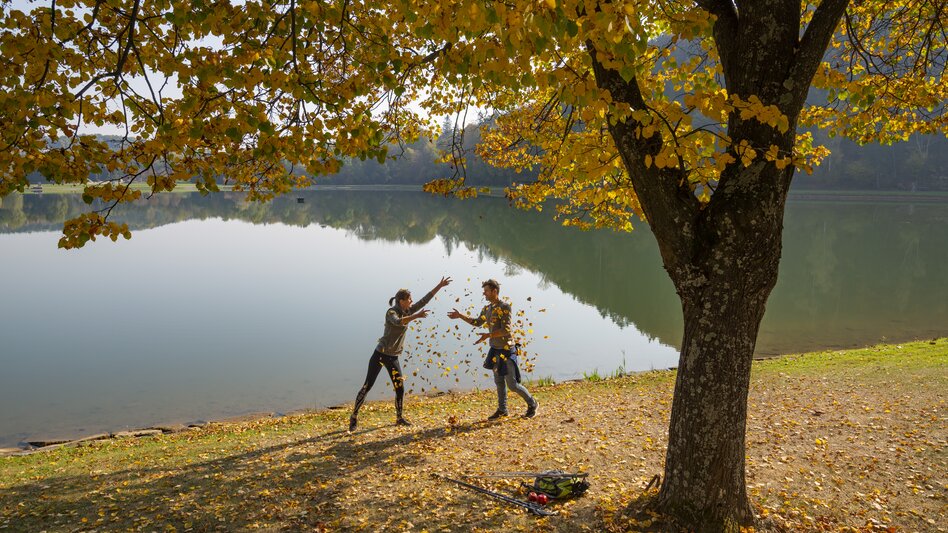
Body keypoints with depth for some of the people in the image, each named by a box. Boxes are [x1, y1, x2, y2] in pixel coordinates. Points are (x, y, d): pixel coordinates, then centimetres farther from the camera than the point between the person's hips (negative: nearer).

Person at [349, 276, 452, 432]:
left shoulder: (408, 311, 5)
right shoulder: (391, 312, -15)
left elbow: (425, 300, 8)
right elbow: (397, 322, -38)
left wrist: (439, 286, 6)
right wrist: (416, 316, -45)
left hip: (393, 357, 7)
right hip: (380, 354, -7)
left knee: (400, 388, 5)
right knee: (367, 386, -4)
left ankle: (399, 418, 21)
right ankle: (354, 417, 6)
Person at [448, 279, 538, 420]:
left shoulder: (504, 307, -16)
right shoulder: (487, 308, 7)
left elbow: (506, 330, -23)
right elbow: (477, 322, 23)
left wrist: (488, 335, -30)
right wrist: (460, 316, 17)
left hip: (506, 350, -8)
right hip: (495, 350, 8)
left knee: (512, 384, -4)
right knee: (499, 381, 14)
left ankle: (532, 404, 16)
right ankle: (502, 410, 26)